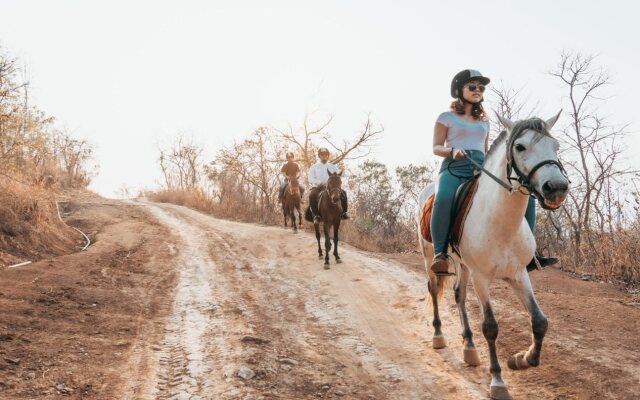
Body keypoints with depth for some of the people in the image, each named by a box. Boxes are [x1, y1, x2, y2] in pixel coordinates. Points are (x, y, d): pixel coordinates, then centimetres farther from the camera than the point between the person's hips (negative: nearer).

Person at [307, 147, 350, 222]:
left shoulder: (333, 167, 19)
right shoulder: (314, 167, 12)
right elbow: (311, 179, -1)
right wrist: (321, 183, -19)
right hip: (318, 187, -2)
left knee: (343, 193, -23)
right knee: (312, 194, -35)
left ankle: (344, 213, -17)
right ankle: (316, 215, -32)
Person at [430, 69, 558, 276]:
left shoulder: (484, 121, 25)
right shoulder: (447, 117, 10)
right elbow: (436, 147, 5)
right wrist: (453, 151, -16)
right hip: (454, 168, -5)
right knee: (444, 198, -41)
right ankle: (439, 253, -31)